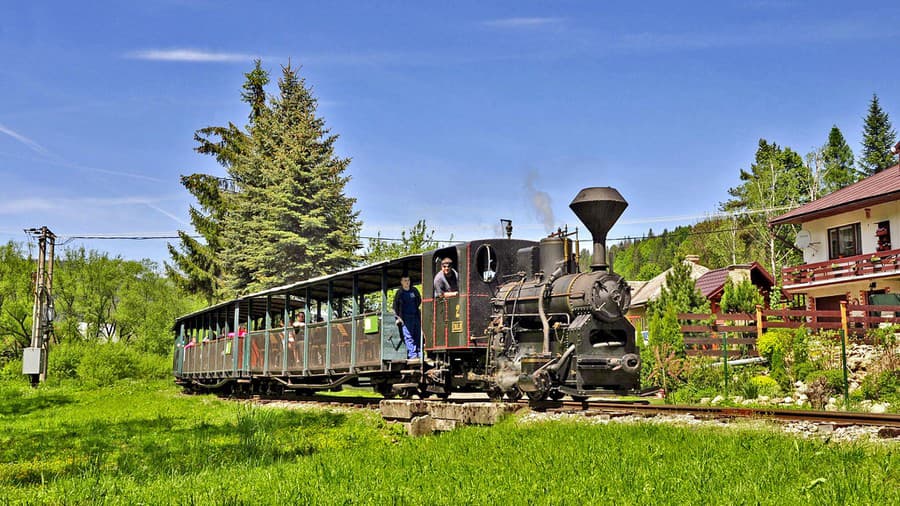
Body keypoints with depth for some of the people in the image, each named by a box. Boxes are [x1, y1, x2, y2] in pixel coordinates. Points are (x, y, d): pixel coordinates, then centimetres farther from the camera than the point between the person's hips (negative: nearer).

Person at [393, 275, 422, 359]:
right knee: (408, 336, -10)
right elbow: (395, 306, -2)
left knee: (418, 335, 3)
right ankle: (412, 354, -13)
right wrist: (398, 317, -9)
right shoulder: (399, 293, -2)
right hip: (405, 318, -4)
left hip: (415, 316, 4)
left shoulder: (414, 290, 9)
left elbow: (419, 300, 24)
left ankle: (419, 354, 7)